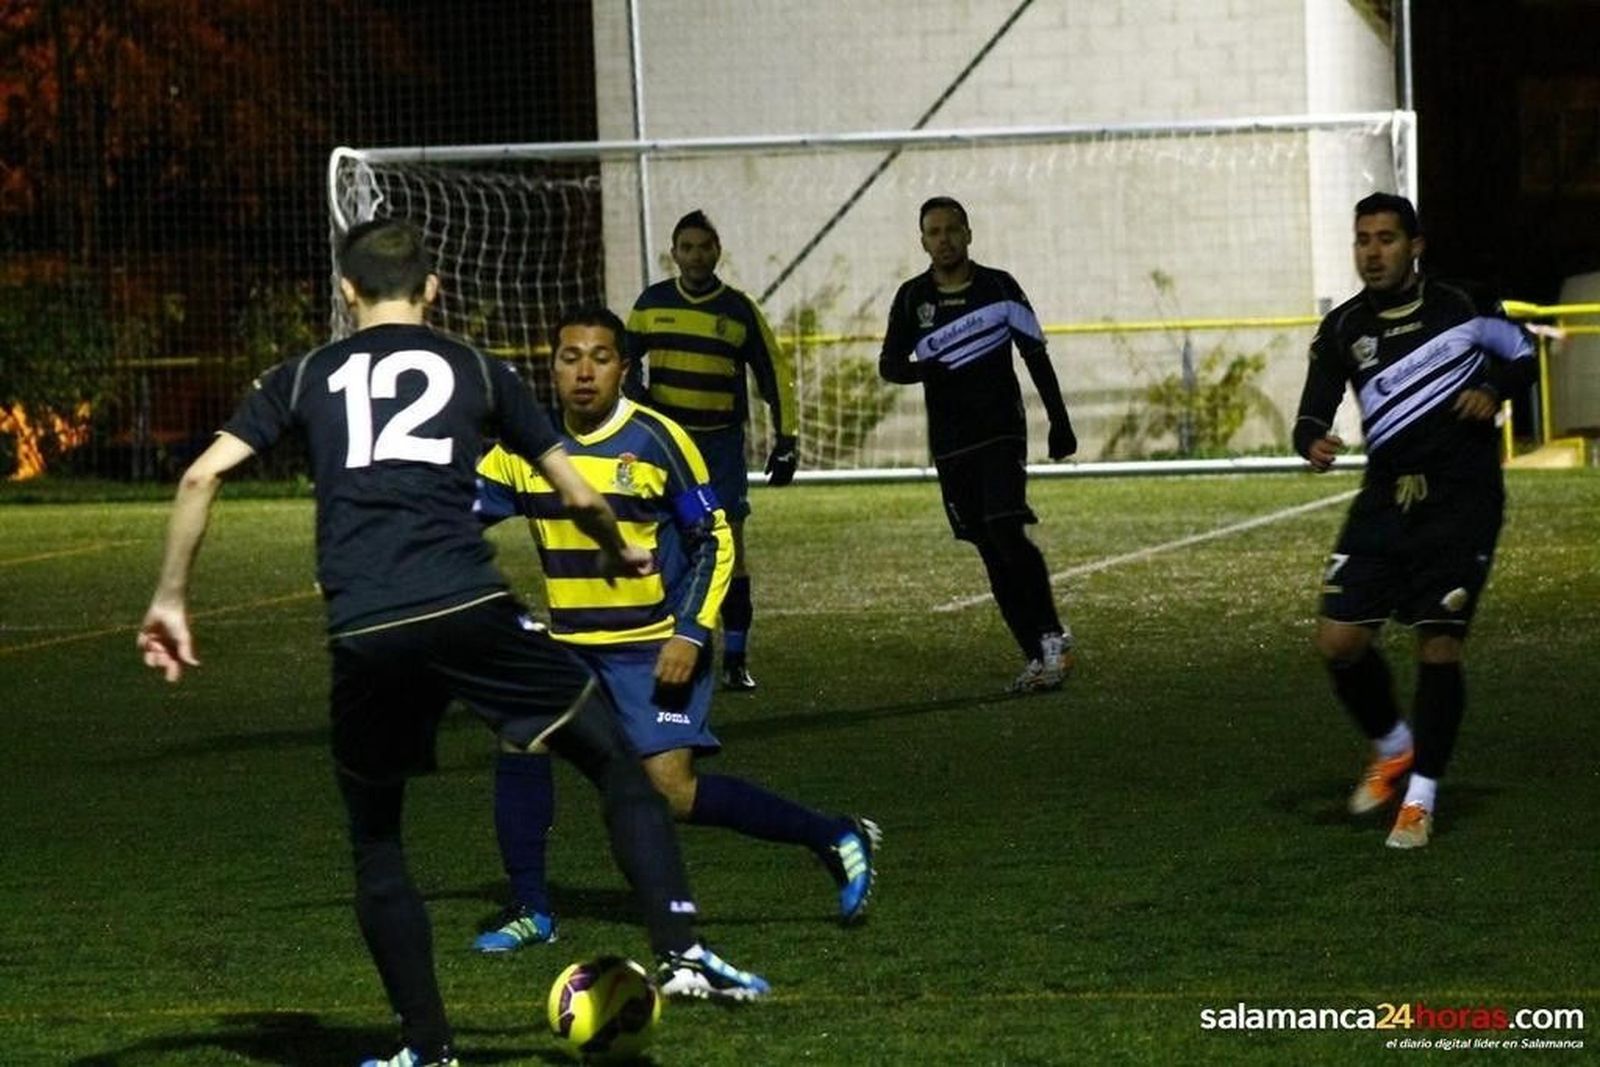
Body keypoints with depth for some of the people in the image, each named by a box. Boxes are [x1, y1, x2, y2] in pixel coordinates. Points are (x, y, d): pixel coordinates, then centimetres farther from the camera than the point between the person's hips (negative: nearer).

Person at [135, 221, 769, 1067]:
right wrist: (618, 554, 40)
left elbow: (202, 474, 7)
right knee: (617, 766, 13)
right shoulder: (474, 370, 17)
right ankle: (681, 952, -1)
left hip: (363, 633, 1)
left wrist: (171, 599, 14)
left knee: (375, 841, 18)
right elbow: (578, 497, 20)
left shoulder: (305, 378, 19)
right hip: (469, 610, -1)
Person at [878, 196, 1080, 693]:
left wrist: (1059, 422, 3)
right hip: (949, 443, 3)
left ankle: (1050, 634, -7)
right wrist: (919, 369, -19)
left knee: (1006, 532, -20)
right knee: (992, 553, 2)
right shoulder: (913, 298, 6)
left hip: (1001, 432, -3)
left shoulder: (998, 287, 1)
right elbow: (889, 363, 4)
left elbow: (1036, 355, 5)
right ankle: (1039, 654, 6)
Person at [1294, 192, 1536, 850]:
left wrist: (1493, 390, -7)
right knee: (1338, 640, -6)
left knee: (1438, 645, -8)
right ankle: (1392, 747, 22)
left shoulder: (1461, 307, 0)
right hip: (1386, 498, 3)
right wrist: (1313, 443, -21)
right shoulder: (1342, 330, 4)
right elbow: (1313, 415, 2)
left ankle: (1421, 797, 5)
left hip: (1461, 498, -3)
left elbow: (1522, 357, 14)